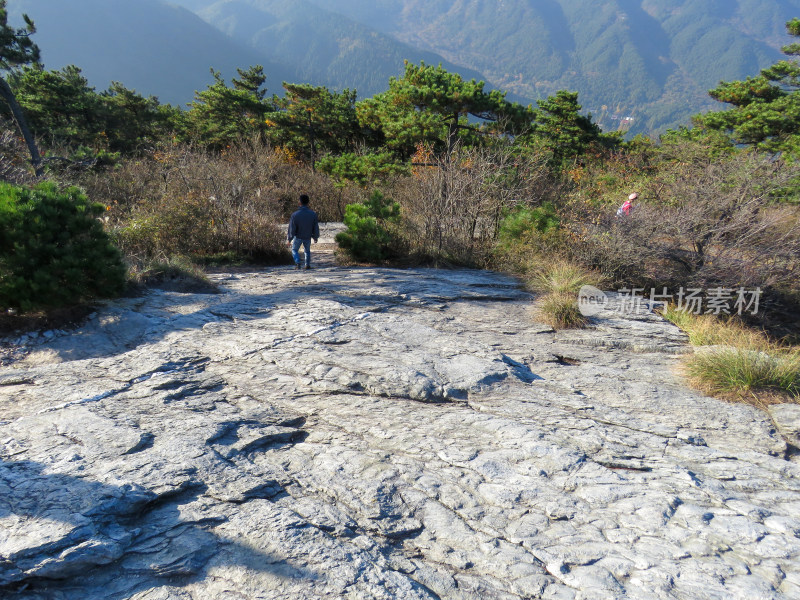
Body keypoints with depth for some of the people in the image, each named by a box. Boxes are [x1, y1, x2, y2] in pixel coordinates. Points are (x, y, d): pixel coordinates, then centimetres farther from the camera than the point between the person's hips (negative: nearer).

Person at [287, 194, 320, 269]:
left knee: (294, 250, 20)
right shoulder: (313, 214, -17)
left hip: (298, 236, -2)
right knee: (307, 251, 25)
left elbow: (292, 229, -16)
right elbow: (316, 228, -8)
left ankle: (297, 263, 1)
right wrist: (316, 238, 8)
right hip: (308, 237, 2)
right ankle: (308, 265, 22)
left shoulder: (295, 215, -23)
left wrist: (289, 240, -3)